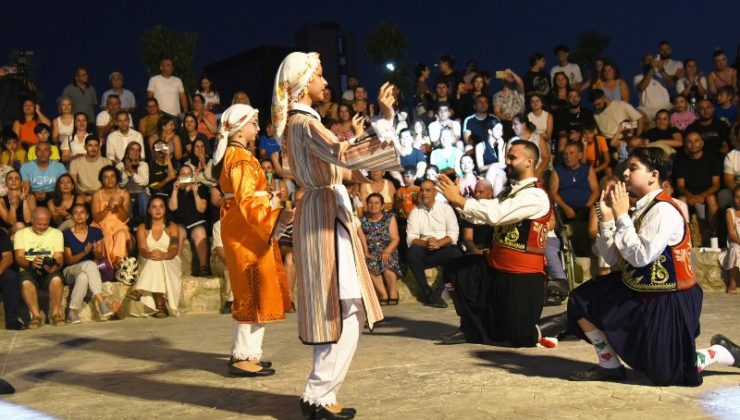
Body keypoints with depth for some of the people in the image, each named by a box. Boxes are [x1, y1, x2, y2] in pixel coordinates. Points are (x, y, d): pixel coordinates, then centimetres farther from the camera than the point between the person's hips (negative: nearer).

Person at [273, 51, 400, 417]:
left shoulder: (297, 122, 15)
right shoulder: (305, 123, -16)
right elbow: (346, 155, -30)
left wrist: (353, 139, 34)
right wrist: (384, 120, -28)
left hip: (325, 215, 10)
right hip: (325, 217, -10)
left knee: (336, 317, 14)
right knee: (344, 317, -6)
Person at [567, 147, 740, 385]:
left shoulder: (664, 210, -20)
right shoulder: (639, 208, 4)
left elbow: (640, 257, -29)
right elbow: (612, 259, 4)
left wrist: (621, 215, -22)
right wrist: (607, 217, -5)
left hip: (668, 303, -8)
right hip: (637, 293, 8)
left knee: (664, 374, -3)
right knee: (581, 301, 1)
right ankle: (610, 365, 13)